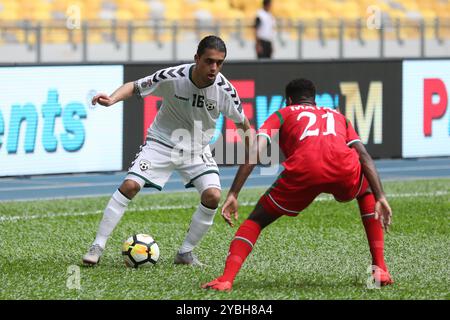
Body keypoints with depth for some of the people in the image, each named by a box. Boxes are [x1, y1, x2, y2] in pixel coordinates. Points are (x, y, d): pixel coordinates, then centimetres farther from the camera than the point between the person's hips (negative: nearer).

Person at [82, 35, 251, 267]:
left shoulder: (224, 90, -19)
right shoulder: (173, 77, -24)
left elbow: (242, 122, -1)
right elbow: (135, 87, -12)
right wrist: (112, 99, -30)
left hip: (197, 148, 2)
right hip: (162, 142, -2)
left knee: (212, 195, -19)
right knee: (130, 185, -17)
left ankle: (185, 253, -1)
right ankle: (97, 246, -7)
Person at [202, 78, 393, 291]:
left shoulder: (282, 114, 31)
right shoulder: (337, 116, 39)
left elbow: (255, 151, 14)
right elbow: (364, 156, 22)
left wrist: (233, 195, 9)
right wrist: (380, 198, 14)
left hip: (303, 171, -2)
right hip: (344, 170, 2)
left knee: (257, 220, 19)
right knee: (366, 193, 37)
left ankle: (226, 279, -3)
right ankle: (380, 269, 24)